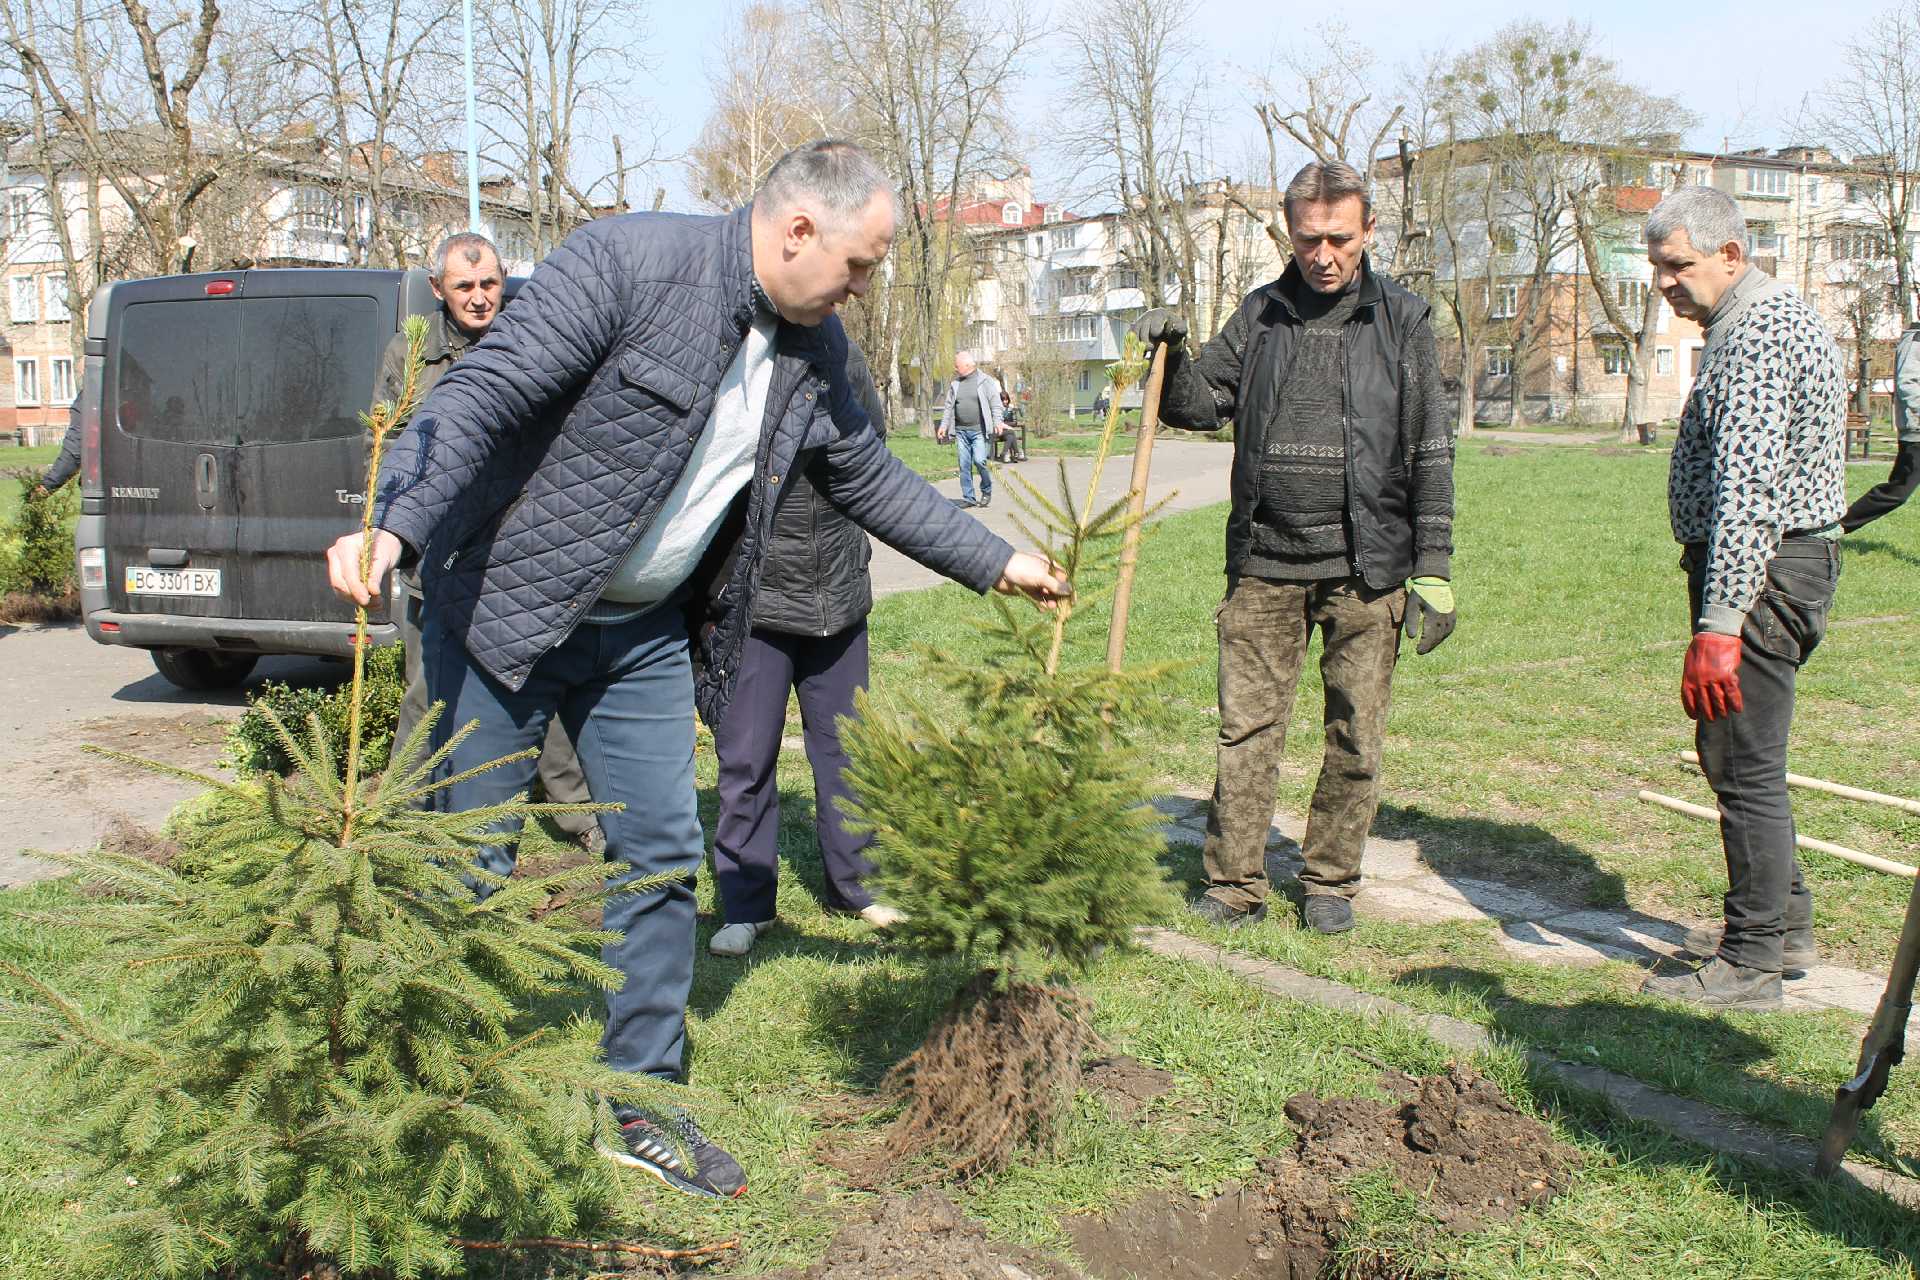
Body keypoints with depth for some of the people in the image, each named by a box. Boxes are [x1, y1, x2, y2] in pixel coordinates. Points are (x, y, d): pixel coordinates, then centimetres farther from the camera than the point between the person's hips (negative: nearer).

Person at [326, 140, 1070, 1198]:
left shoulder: (814, 352, 3)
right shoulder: (625, 263, -19)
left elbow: (870, 478, 16)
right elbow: (483, 395, -25)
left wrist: (996, 564, 20)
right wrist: (394, 526, -39)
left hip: (644, 635, 6)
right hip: (502, 604, -6)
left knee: (664, 855, 6)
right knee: (473, 864, 2)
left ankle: (642, 1103, 21)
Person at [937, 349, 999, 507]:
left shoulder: (985, 380, 0)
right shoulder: (955, 383, 12)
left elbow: (995, 404, -3)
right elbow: (949, 407, 16)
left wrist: (997, 422, -15)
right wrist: (943, 426, 9)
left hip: (978, 430, -4)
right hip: (961, 431, 4)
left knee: (979, 460, -13)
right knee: (964, 465, 3)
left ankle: (987, 491, 10)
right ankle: (968, 498, 10)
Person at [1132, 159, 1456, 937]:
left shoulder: (1401, 320, 4)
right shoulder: (1261, 315, 9)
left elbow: (1430, 455, 3)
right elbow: (1201, 406, 12)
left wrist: (1434, 569, -1)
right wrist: (1174, 356, -9)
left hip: (1367, 566, -1)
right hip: (1265, 560, 1)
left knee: (1355, 739, 7)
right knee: (1247, 728, 3)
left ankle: (1330, 882, 22)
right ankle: (1235, 886, 14)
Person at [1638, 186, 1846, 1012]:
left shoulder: (1755, 333, -17)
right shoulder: (1774, 316, 17)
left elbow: (1748, 490, -26)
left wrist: (1718, 624, -29)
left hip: (1760, 571, -11)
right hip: (1788, 562, 11)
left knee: (1744, 764, -6)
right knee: (1735, 754, 18)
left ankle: (1751, 964, 1)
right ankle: (1784, 921, 29)